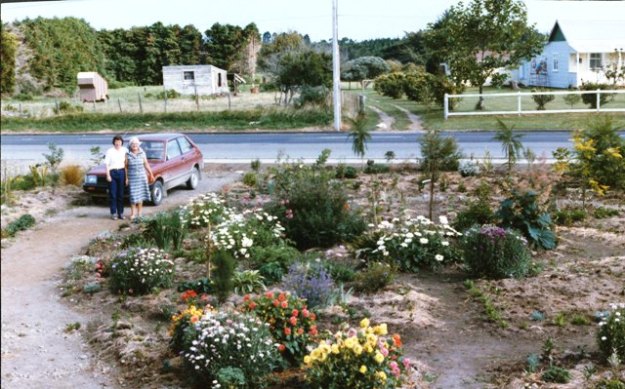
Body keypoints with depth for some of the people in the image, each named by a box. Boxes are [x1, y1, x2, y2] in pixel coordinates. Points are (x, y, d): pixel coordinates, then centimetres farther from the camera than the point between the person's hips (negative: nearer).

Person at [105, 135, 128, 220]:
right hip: (112, 172, -2)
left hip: (121, 172, 2)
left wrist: (127, 174, 2)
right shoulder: (110, 151, -1)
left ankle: (120, 212, 13)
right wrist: (108, 175, -8)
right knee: (113, 194, 0)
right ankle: (113, 213, 6)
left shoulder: (125, 150, 4)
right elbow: (107, 164, -2)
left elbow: (126, 163, 8)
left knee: (121, 194, 6)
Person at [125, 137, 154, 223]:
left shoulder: (142, 154, 4)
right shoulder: (128, 155, -2)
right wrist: (126, 178, -5)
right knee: (134, 197, -6)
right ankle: (133, 214, 0)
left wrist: (151, 174, 10)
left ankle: (139, 214, 16)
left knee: (141, 196, 7)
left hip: (142, 177, 3)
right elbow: (125, 167, -1)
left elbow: (146, 165, 11)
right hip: (132, 178, -3)